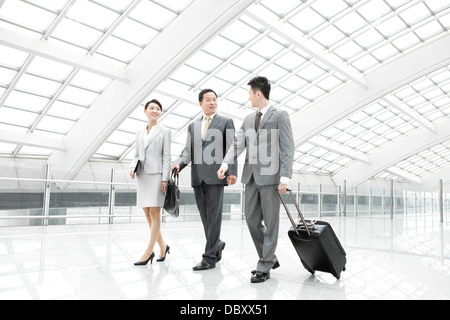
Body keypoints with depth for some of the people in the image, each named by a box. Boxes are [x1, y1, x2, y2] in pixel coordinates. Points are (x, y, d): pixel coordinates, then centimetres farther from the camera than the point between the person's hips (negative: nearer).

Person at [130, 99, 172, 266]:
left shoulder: (165, 132, 3)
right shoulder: (140, 133, 17)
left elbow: (167, 157, -4)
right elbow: (137, 155, 21)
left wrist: (165, 179, -12)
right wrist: (132, 167, 0)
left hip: (157, 174, -6)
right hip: (142, 176, 6)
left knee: (154, 213, -6)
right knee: (147, 214, 7)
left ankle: (148, 252, 0)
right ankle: (163, 246, 20)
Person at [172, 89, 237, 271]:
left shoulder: (226, 122, 7)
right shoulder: (193, 126, 19)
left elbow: (231, 149, -1)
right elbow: (188, 151, 14)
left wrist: (232, 172, -12)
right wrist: (179, 164, -6)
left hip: (216, 176, -4)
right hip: (198, 177, 5)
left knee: (214, 216, -5)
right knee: (205, 217, 9)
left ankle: (209, 257, 1)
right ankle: (216, 245, 29)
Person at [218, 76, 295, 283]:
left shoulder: (280, 116, -2)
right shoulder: (248, 119, 17)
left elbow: (288, 148, -7)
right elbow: (238, 144, 9)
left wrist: (284, 179, -14)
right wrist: (225, 164, -8)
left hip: (270, 176, -6)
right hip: (252, 176, 7)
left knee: (270, 222, 2)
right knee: (252, 220, 9)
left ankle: (264, 267, 12)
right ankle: (270, 258, 26)